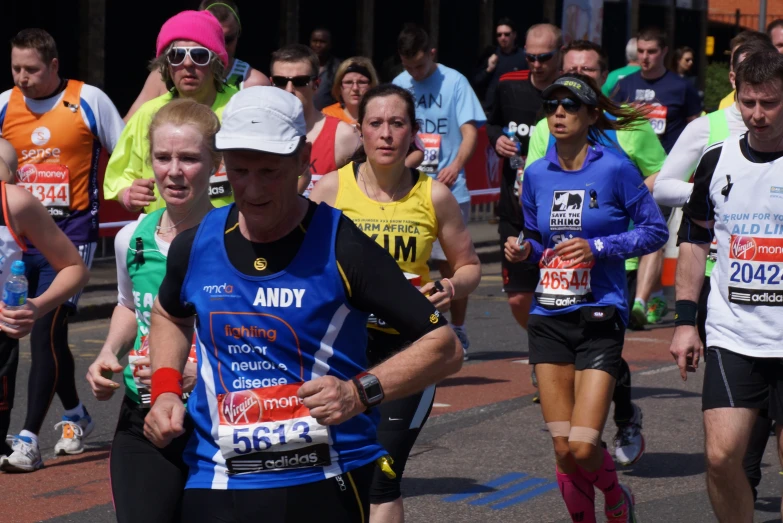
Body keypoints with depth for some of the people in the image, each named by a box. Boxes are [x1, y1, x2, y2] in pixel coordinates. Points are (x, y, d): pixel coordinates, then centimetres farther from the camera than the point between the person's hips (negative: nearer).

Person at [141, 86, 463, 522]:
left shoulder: (341, 248, -10)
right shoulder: (197, 245, 3)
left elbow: (444, 346, -9)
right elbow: (170, 314, 27)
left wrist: (361, 392, -23)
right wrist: (166, 390, 9)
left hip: (325, 486, -3)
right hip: (215, 484, 3)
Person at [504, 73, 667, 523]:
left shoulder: (615, 169, -7)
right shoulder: (537, 174, 7)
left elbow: (656, 231, -2)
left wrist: (597, 248, -14)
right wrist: (524, 250, -2)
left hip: (600, 317, -4)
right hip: (549, 318, 4)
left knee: (584, 447, -11)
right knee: (563, 450, 1)